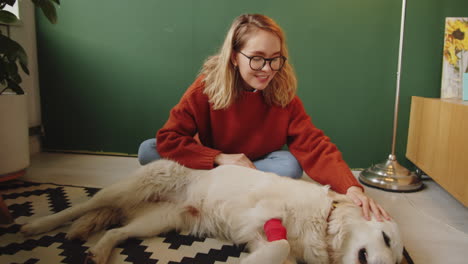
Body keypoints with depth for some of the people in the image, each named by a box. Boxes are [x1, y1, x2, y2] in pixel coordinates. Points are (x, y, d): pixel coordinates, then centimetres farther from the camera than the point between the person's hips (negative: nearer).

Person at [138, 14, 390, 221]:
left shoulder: (284, 96, -15)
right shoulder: (207, 85, -18)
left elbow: (314, 148, -25)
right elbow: (167, 138, -20)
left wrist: (352, 187, -42)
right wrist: (220, 158, -30)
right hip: (210, 165, 0)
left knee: (291, 165, -31)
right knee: (148, 150, -23)